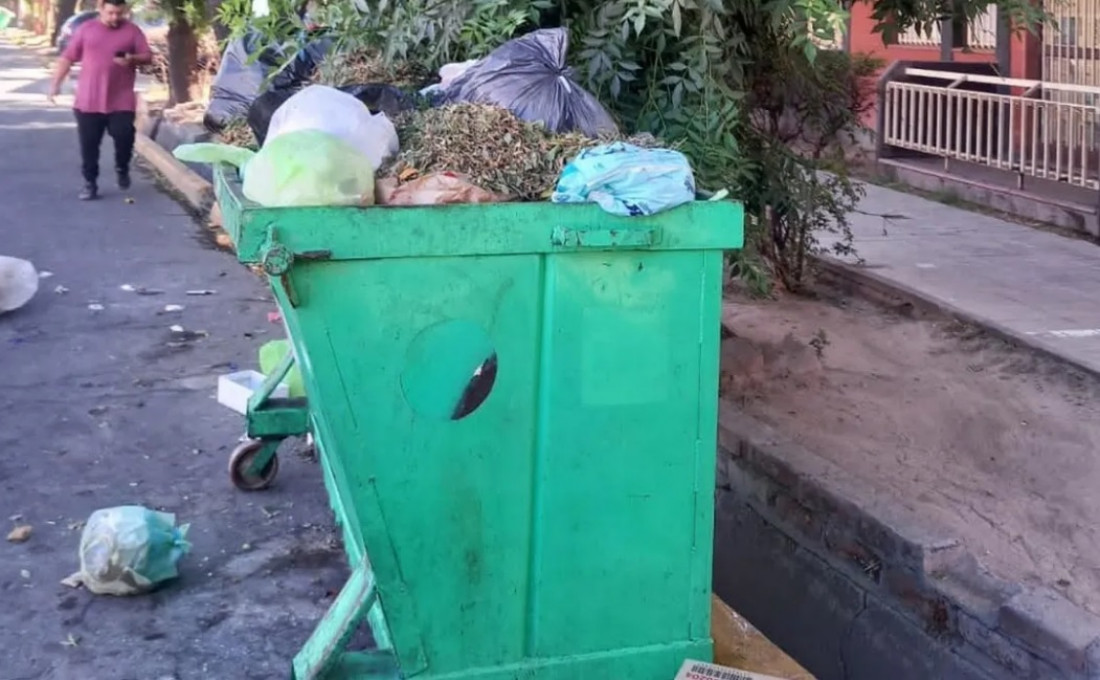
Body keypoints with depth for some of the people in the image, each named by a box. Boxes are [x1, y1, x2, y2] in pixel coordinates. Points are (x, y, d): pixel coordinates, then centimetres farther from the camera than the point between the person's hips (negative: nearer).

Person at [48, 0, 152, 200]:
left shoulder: (133, 31, 4)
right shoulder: (85, 29, 5)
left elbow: (147, 56, 3)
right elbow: (68, 57, 8)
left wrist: (132, 59, -19)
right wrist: (55, 84, 4)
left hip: (121, 101, -1)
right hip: (88, 101, 1)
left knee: (124, 136, -10)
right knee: (89, 144, 2)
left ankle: (122, 169, 19)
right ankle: (90, 183, 13)